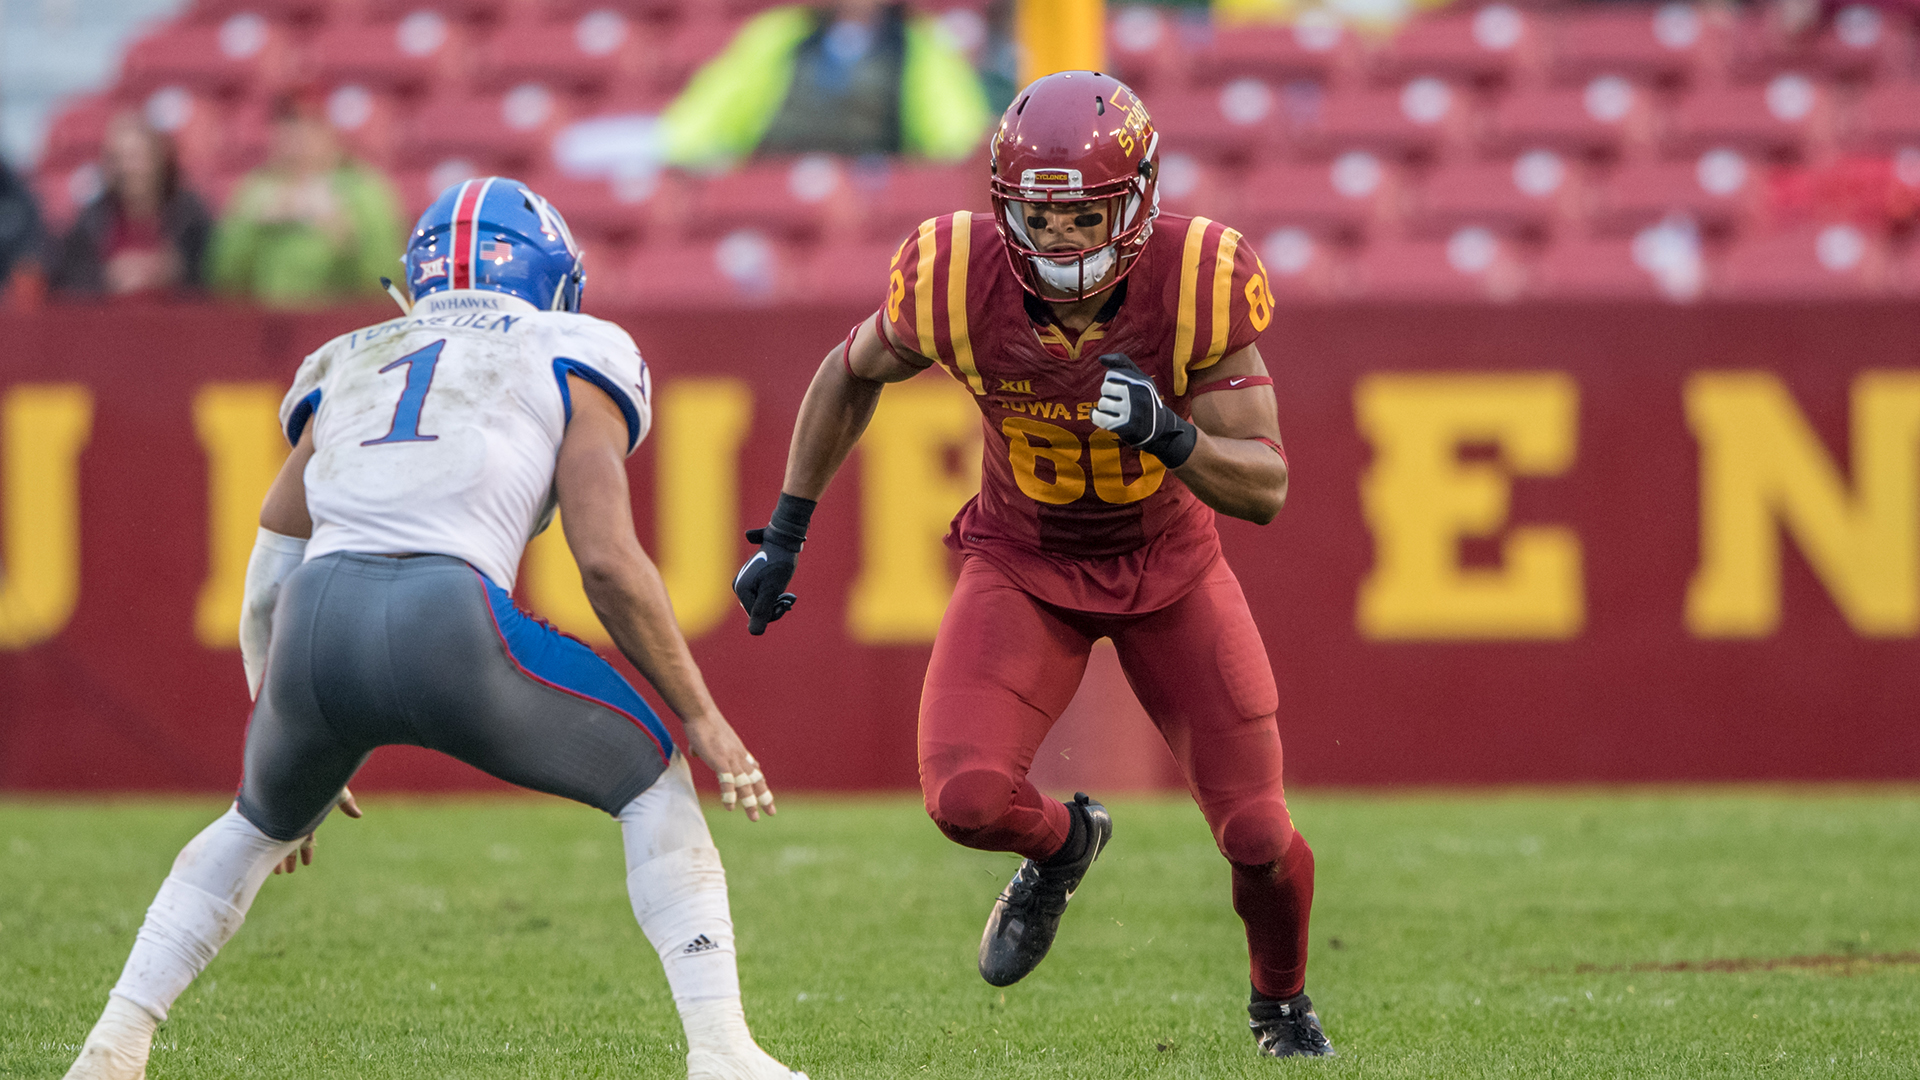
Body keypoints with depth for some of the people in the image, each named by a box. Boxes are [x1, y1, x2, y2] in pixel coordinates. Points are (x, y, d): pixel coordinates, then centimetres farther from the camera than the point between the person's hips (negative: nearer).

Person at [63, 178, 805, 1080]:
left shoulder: (345, 372, 31)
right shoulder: (570, 365, 20)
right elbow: (607, 561, 7)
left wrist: (280, 742, 41)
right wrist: (700, 715, 16)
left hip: (316, 631, 4)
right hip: (448, 618, -4)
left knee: (260, 825, 34)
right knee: (653, 787, 19)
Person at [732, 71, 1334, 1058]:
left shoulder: (1197, 283, -28)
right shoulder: (956, 282, -25)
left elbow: (1264, 489, -24)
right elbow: (853, 373, -1)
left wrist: (1169, 435, -44)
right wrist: (785, 533, 1)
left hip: (1169, 565, 0)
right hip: (1023, 561, 0)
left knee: (1258, 837, -3)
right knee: (966, 799, -23)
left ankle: (1282, 1006, 32)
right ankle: (1061, 845, 16)